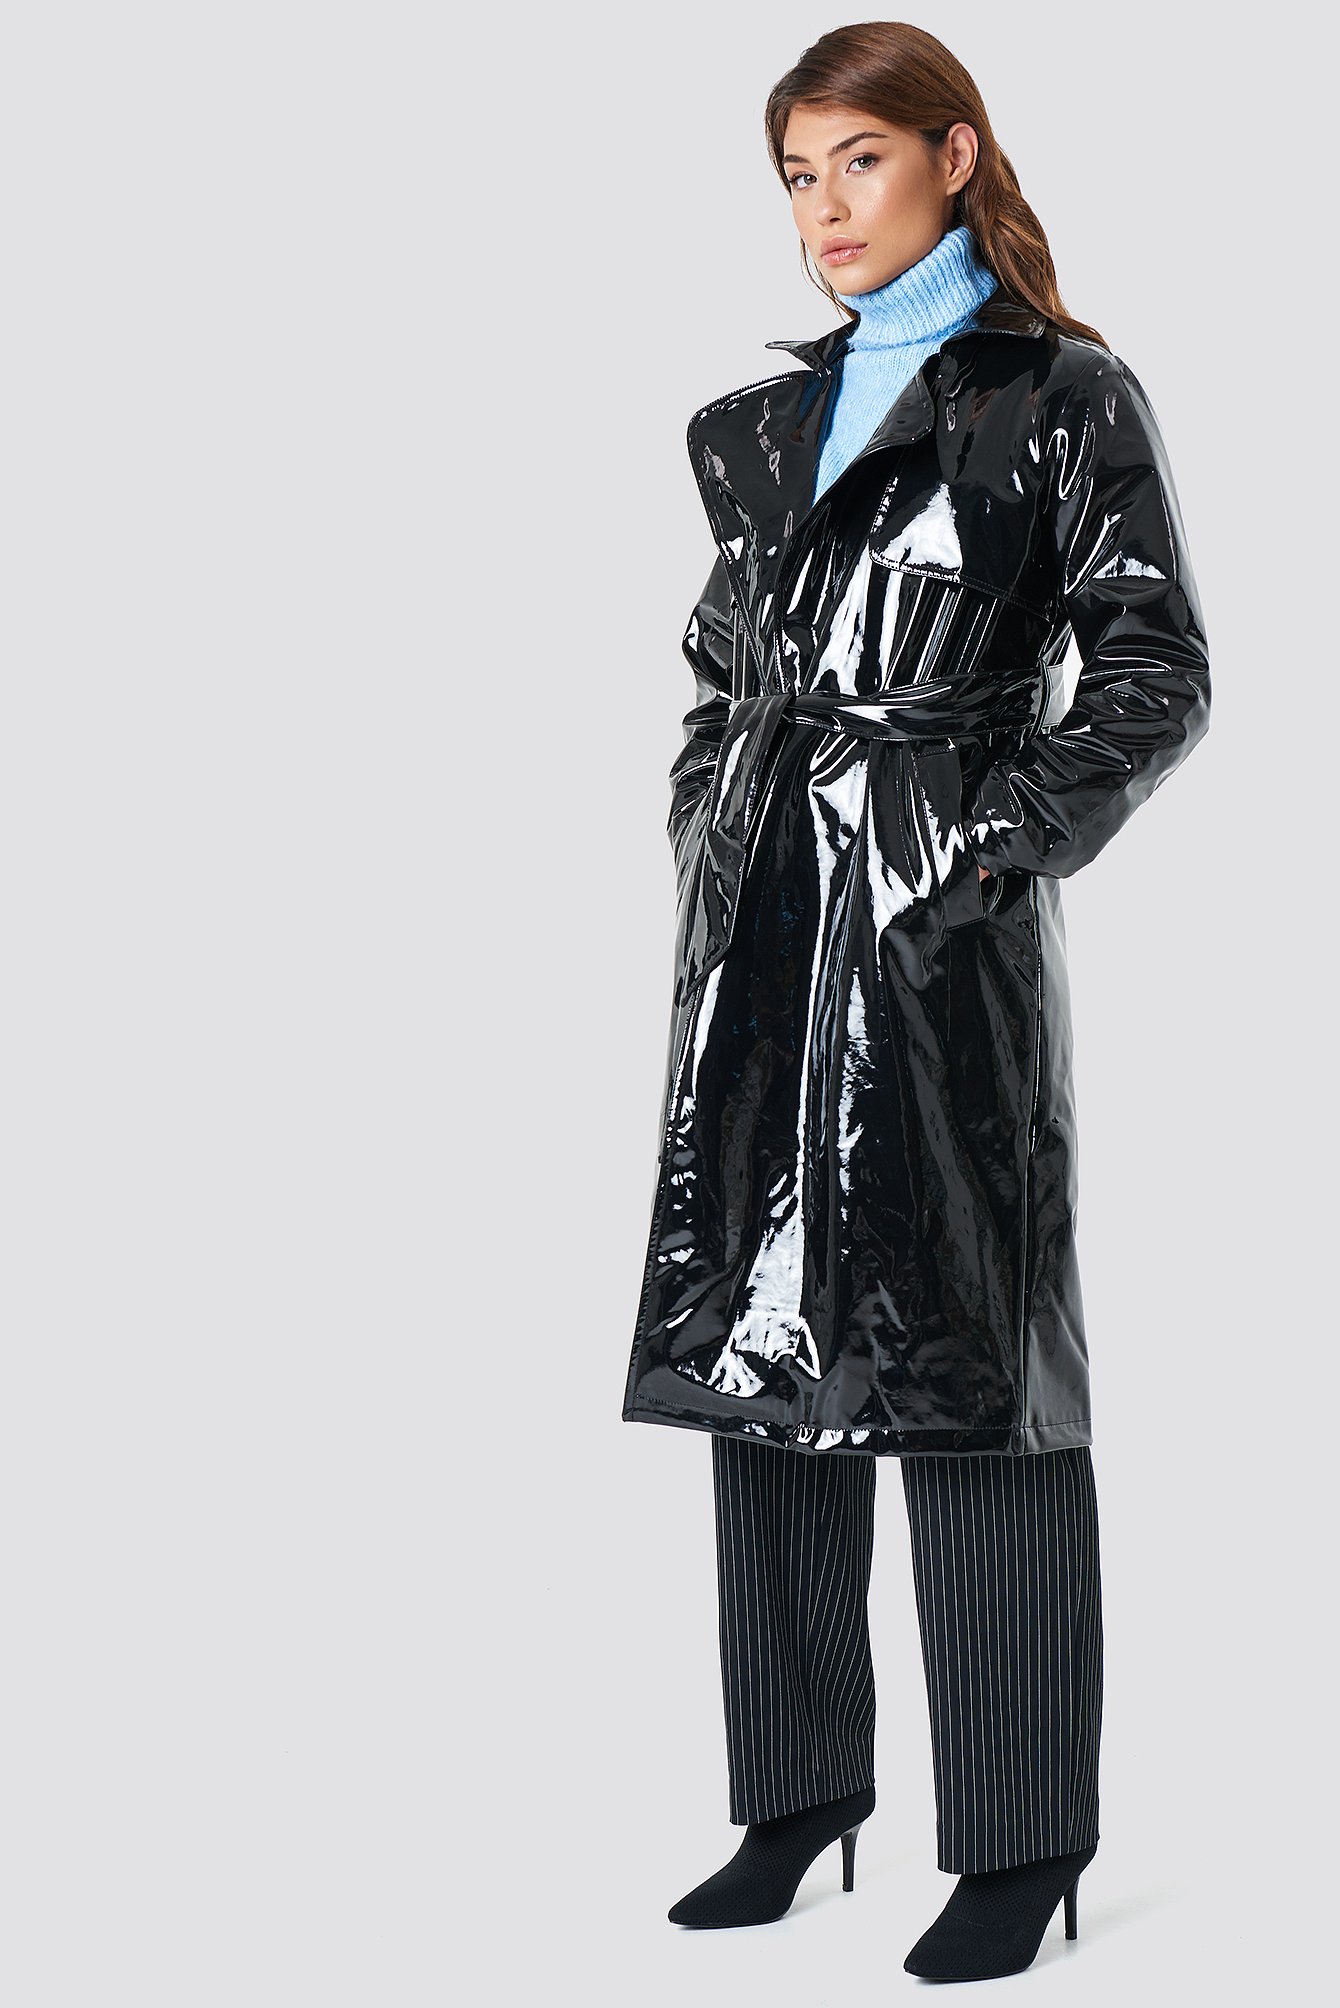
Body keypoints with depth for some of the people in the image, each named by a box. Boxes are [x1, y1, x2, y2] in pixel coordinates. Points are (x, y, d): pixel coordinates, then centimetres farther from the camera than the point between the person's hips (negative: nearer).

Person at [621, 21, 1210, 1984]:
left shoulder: (1066, 399, 0)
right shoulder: (762, 421, 16)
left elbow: (1156, 677, -4)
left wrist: (1002, 848, -12)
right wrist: (713, 862, 8)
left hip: (943, 932, -6)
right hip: (764, 935, 6)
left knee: (962, 1362, -4)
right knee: (765, 1346, 8)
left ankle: (1021, 1844, 6)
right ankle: (799, 1793, 20)